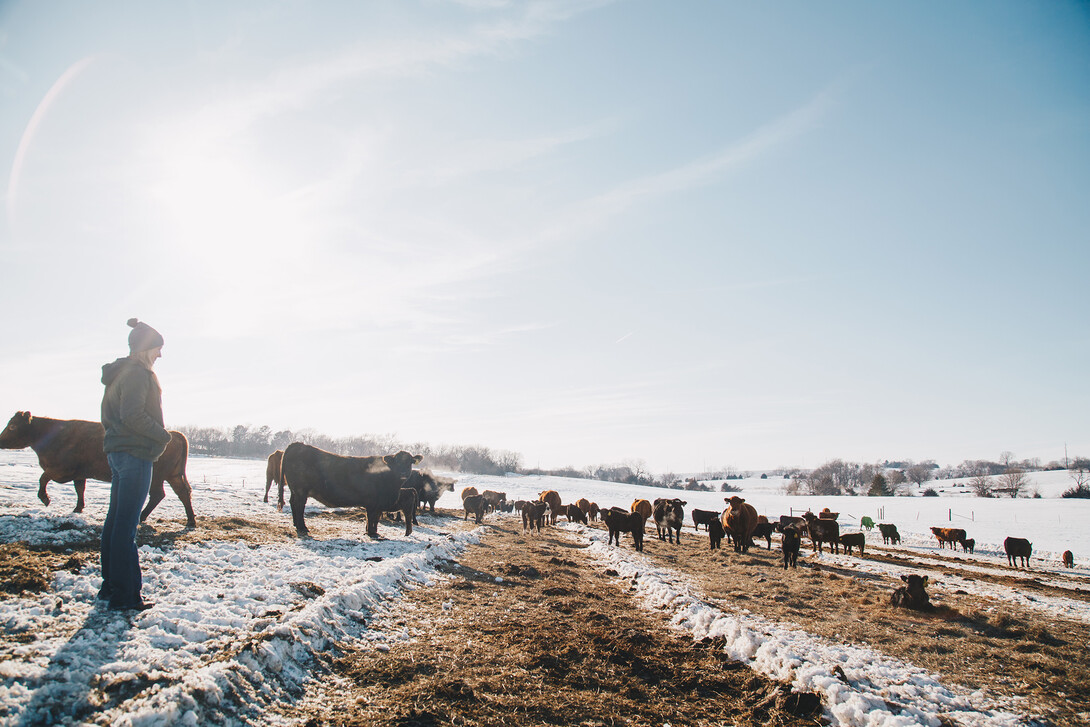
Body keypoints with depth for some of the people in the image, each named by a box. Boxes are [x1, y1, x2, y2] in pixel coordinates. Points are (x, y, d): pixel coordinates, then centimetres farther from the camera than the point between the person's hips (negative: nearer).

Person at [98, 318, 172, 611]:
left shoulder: (119, 373, 18)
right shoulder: (137, 373, -13)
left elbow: (111, 414, 20)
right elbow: (133, 415, -23)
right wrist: (162, 434, -12)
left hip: (118, 452, 10)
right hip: (135, 453, -10)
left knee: (115, 519, 15)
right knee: (126, 524, -8)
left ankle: (110, 586, 25)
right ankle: (124, 595, -4)